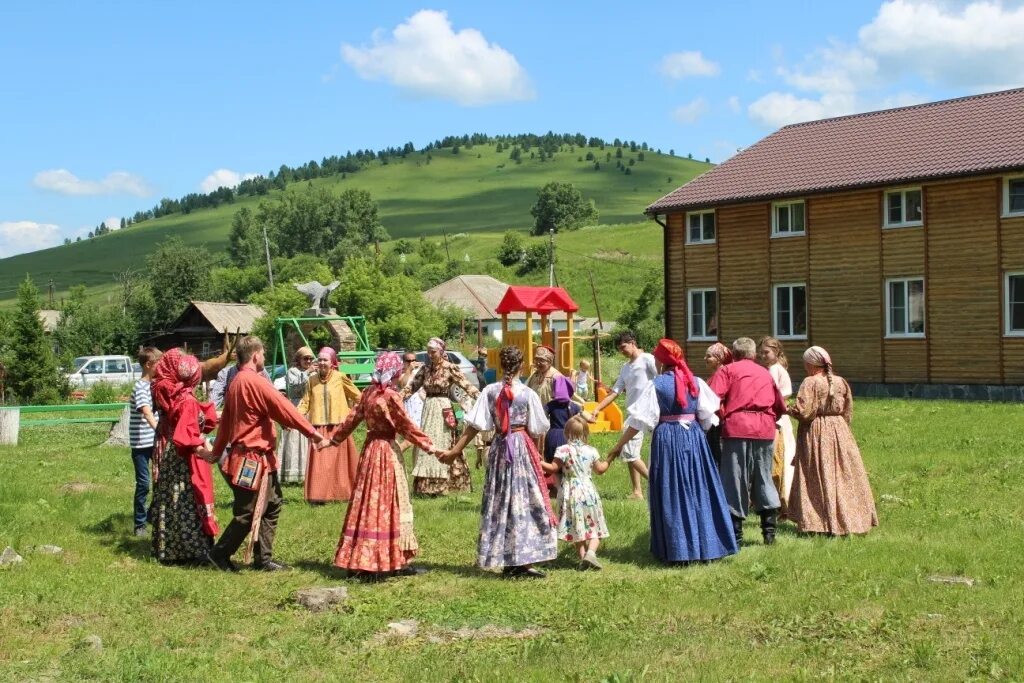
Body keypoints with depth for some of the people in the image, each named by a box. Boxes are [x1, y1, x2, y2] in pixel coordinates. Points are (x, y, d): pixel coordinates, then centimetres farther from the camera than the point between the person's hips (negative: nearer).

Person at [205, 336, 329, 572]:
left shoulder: (236, 382, 11)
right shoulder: (255, 382, -19)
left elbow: (226, 419, 19)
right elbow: (285, 409, -20)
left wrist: (217, 451, 28)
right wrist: (313, 433, -18)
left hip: (260, 459, 10)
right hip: (253, 460, -10)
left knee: (272, 505, 14)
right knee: (248, 513, 0)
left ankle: (263, 559, 18)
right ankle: (220, 554, 12)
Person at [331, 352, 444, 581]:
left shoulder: (369, 393, 5)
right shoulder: (391, 396, -15)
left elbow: (352, 418, 10)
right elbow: (406, 426, -13)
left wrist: (336, 438, 22)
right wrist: (427, 445, -8)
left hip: (369, 449, 7)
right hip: (387, 452, -7)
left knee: (368, 503, 11)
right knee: (387, 504, -1)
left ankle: (361, 560, 16)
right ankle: (388, 561, 3)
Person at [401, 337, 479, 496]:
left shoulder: (450, 368, -6)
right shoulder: (425, 369, 9)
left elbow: (466, 385, -12)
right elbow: (411, 387, 11)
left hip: (443, 409, -5)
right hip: (428, 409, 5)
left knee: (441, 446, -2)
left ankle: (440, 485, 4)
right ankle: (426, 486, 11)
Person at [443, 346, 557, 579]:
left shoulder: (490, 391, -2)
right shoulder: (528, 394, -8)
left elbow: (474, 426, -4)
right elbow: (536, 430, -2)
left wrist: (455, 450, 1)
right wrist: (538, 455, 15)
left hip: (499, 448, 3)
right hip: (522, 447, -3)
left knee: (499, 502, 9)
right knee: (524, 501, 0)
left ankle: (507, 562, 13)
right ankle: (524, 560, -4)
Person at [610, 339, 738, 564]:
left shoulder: (657, 385, -8)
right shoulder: (696, 382, 2)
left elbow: (639, 420, -8)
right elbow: (707, 415, 4)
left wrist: (619, 445, -2)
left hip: (667, 439, -3)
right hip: (694, 437, 3)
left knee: (672, 494, 4)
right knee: (698, 490, 12)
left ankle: (677, 549, 7)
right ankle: (706, 544, 16)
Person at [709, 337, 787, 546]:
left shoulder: (727, 370, 8)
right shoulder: (765, 373, 22)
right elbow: (780, 406, 22)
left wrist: (723, 418, 6)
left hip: (738, 427, -4)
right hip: (765, 429, 4)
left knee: (735, 480, 2)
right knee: (764, 477, 13)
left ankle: (735, 534, 4)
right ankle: (769, 531, 12)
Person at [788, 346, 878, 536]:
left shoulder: (810, 383, -12)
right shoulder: (840, 382, 4)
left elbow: (802, 411, -19)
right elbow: (848, 411, 8)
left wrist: (788, 410, 0)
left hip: (815, 434, -5)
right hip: (839, 431, 5)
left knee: (818, 478, 0)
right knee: (843, 476, 10)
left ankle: (816, 522, 0)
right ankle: (848, 519, 14)